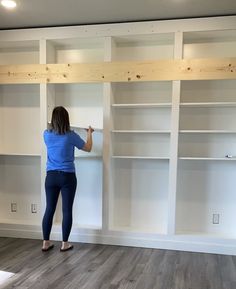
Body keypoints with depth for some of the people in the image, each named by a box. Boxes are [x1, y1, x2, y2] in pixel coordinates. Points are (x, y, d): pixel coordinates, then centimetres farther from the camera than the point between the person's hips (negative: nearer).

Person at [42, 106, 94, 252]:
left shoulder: (47, 134, -1)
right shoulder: (71, 135, -10)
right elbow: (88, 148, 4)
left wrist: (55, 127, 45)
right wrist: (89, 133, 21)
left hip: (51, 176, 4)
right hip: (67, 177, -3)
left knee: (49, 209, 10)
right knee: (67, 210, 5)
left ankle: (46, 242, 18)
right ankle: (65, 243, 13)